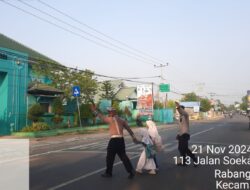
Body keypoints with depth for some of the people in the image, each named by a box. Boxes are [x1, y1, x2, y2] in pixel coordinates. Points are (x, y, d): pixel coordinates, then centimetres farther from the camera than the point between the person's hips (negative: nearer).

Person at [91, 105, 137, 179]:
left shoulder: (111, 119, -5)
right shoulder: (122, 120, 15)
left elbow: (101, 116, 2)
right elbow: (128, 129, 15)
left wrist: (94, 110, 12)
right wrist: (133, 137, 20)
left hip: (114, 140, -6)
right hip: (121, 140, 7)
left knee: (110, 158, 8)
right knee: (123, 156, 11)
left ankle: (108, 173, 19)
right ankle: (131, 171, 3)